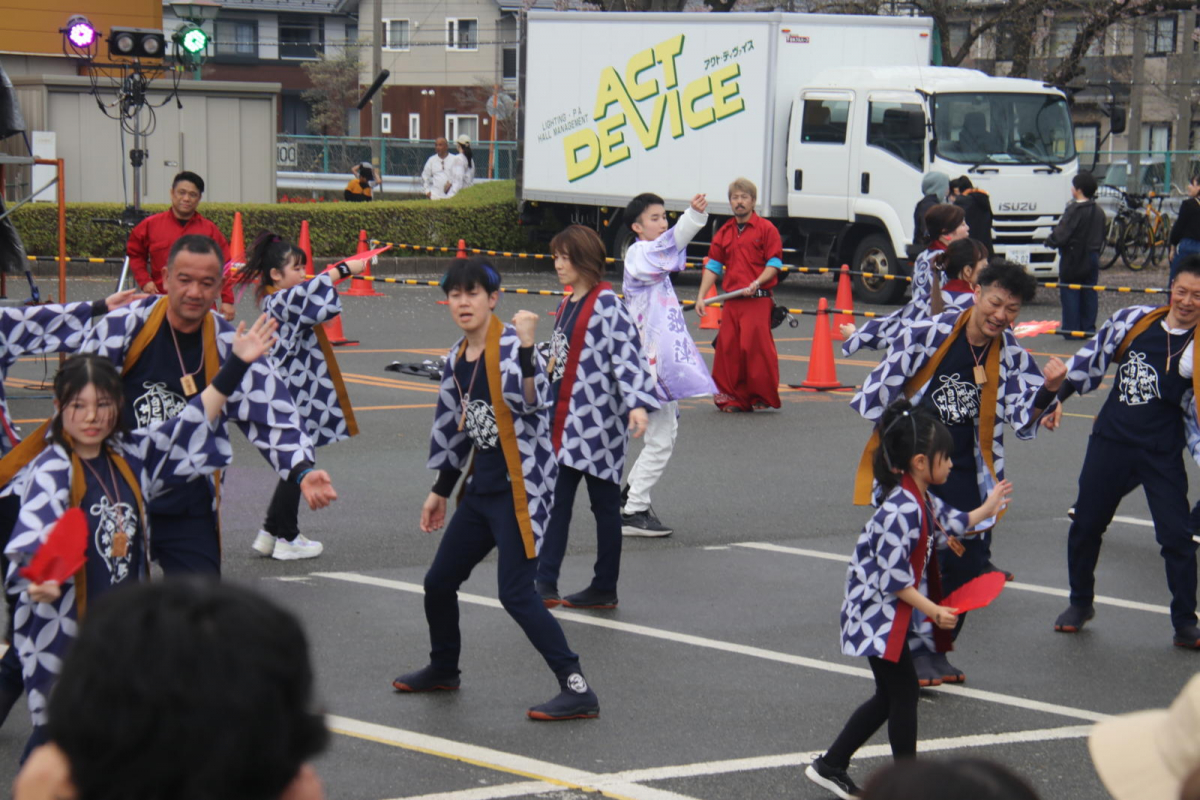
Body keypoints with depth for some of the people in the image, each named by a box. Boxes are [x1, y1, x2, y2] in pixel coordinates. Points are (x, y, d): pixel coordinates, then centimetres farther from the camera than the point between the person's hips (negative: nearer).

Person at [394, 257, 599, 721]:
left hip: (520, 488, -8)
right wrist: (441, 490, 26)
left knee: (515, 593, -15)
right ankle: (443, 670, 40)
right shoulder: (458, 359, 10)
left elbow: (532, 402, -30)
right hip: (481, 490, 8)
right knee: (439, 582, 16)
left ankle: (578, 692, -10)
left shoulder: (510, 344, -14)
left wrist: (525, 348, -39)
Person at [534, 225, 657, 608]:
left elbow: (628, 354, -20)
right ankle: (545, 584, 7)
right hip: (565, 419, 9)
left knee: (603, 502, -1)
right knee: (556, 500, 6)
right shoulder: (569, 303, 13)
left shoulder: (606, 303, -13)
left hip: (596, 418, -9)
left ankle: (605, 588, 5)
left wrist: (637, 404, -31)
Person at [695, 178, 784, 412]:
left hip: (758, 302, -5)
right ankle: (733, 398, 13)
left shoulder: (765, 228, 0)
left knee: (756, 348, -9)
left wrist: (757, 283, -17)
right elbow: (713, 266, 15)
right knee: (727, 348, 3)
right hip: (731, 302, 5)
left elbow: (774, 263, -2)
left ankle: (762, 396, 3)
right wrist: (701, 296, 6)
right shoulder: (724, 232, 15)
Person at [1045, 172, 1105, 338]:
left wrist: (1050, 240, -3)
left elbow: (1061, 235, -20)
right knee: (1089, 293, 10)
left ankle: (1071, 329, -3)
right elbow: (1101, 237, 16)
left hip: (1073, 258, -7)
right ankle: (1088, 328, 11)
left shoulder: (1074, 210, -16)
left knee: (1070, 293, -2)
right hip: (1092, 258, 7)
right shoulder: (1099, 211, 9)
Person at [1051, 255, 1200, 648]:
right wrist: (1053, 397, 6)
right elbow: (1090, 361, 8)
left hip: (1162, 454, -2)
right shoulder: (1134, 320, -2)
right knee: (1086, 524, 10)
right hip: (1110, 440, 2)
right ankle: (1080, 603, 32)